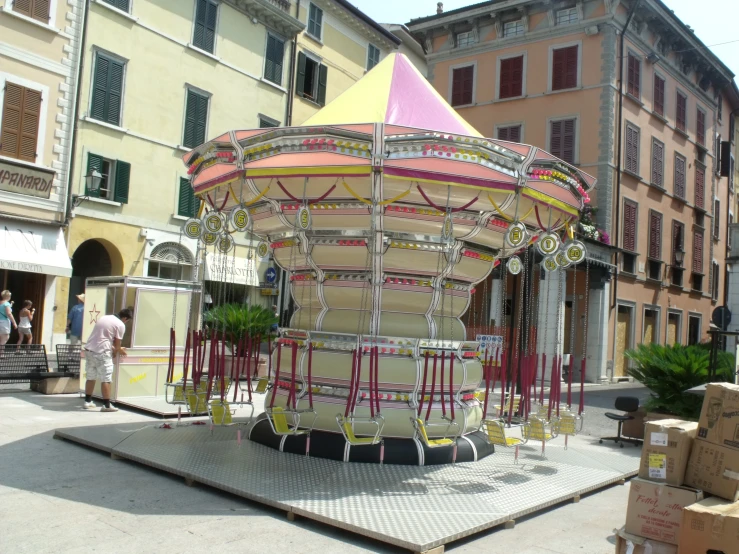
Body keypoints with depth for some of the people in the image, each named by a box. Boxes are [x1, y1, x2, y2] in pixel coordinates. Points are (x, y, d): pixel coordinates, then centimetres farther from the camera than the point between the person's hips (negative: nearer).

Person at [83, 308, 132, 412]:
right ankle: (106, 405, -1)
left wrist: (118, 349, 33)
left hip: (89, 350, 8)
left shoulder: (104, 318, 17)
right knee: (106, 379, -1)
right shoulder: (120, 325, -5)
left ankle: (88, 402, 25)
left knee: (91, 377, 18)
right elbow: (117, 344, -3)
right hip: (101, 352, -8)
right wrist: (116, 352, 20)